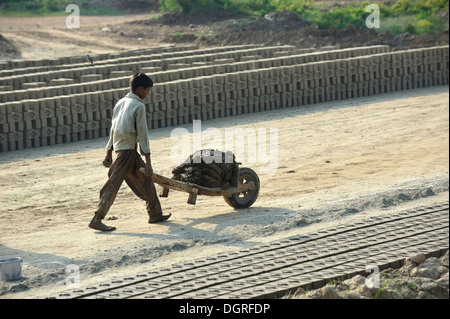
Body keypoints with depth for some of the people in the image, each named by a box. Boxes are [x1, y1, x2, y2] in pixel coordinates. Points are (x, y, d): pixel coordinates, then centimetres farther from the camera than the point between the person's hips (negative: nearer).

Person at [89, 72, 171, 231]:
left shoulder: (120, 103, 12)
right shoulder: (138, 106, -11)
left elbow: (113, 130, 17)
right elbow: (142, 134, -12)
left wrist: (109, 153, 22)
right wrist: (148, 160, -11)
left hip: (119, 147, 9)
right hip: (128, 150, -9)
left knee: (145, 178, 16)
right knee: (113, 184, -9)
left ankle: (155, 213, 21)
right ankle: (97, 219, -11)